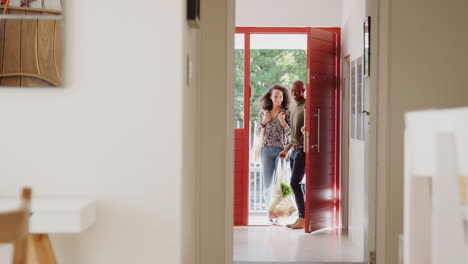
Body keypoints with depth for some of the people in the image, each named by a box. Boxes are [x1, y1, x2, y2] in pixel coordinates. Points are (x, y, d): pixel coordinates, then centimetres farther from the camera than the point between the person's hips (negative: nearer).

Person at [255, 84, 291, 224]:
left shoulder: (287, 112, 0)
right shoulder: (263, 112, 9)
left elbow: (291, 133, -4)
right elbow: (257, 132, 11)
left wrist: (283, 122, -21)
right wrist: (264, 122, -7)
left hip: (282, 149, -3)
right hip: (267, 150, 3)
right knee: (267, 183, 5)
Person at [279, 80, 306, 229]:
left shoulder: (306, 106, -9)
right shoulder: (293, 107, 19)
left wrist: (305, 128, -37)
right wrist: (286, 150, 26)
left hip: (302, 150, -9)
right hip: (294, 150, 9)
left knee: (295, 183, -12)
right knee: (295, 184, 7)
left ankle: (303, 219, -8)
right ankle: (300, 217, 11)